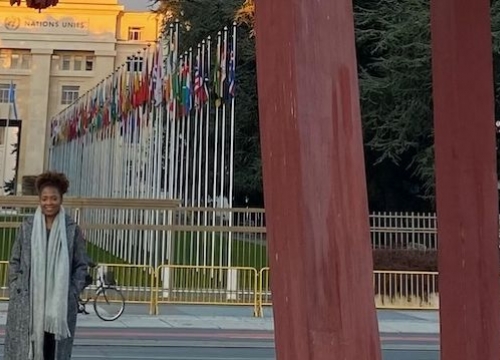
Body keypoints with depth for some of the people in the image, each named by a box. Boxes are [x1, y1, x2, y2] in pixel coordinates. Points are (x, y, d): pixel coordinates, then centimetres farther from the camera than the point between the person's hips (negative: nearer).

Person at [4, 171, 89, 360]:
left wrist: (73, 294, -4)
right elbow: (14, 262, 7)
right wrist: (15, 291, 0)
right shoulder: (27, 227, 2)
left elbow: (81, 266, 3)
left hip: (60, 303, -1)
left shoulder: (72, 229, -1)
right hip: (28, 302, 1)